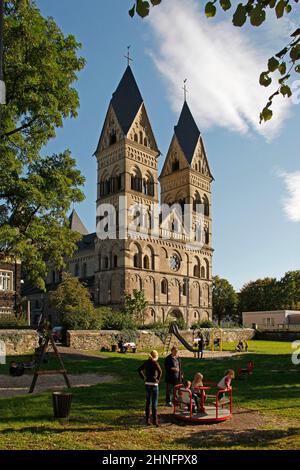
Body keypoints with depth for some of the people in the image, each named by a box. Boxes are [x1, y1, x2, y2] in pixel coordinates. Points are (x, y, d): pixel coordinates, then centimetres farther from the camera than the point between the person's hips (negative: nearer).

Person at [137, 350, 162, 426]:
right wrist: (158, 379, -14)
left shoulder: (146, 362, 5)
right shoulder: (155, 363, -13)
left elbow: (139, 370, 12)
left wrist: (144, 378, 9)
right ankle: (155, 420, 5)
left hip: (147, 384, 6)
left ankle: (147, 420, 18)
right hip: (154, 384, -6)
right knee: (154, 403, 2)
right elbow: (160, 371, -27)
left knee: (148, 403, 13)